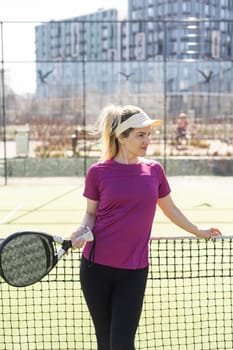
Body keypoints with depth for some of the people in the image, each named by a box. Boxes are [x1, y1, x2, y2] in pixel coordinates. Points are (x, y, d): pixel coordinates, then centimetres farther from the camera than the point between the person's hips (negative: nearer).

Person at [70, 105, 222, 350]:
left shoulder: (154, 170, 4)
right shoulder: (98, 172, -3)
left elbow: (170, 209, 17)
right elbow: (91, 213, 7)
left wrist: (198, 232, 26)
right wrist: (83, 230, -13)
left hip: (134, 270, 1)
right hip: (96, 266, -1)